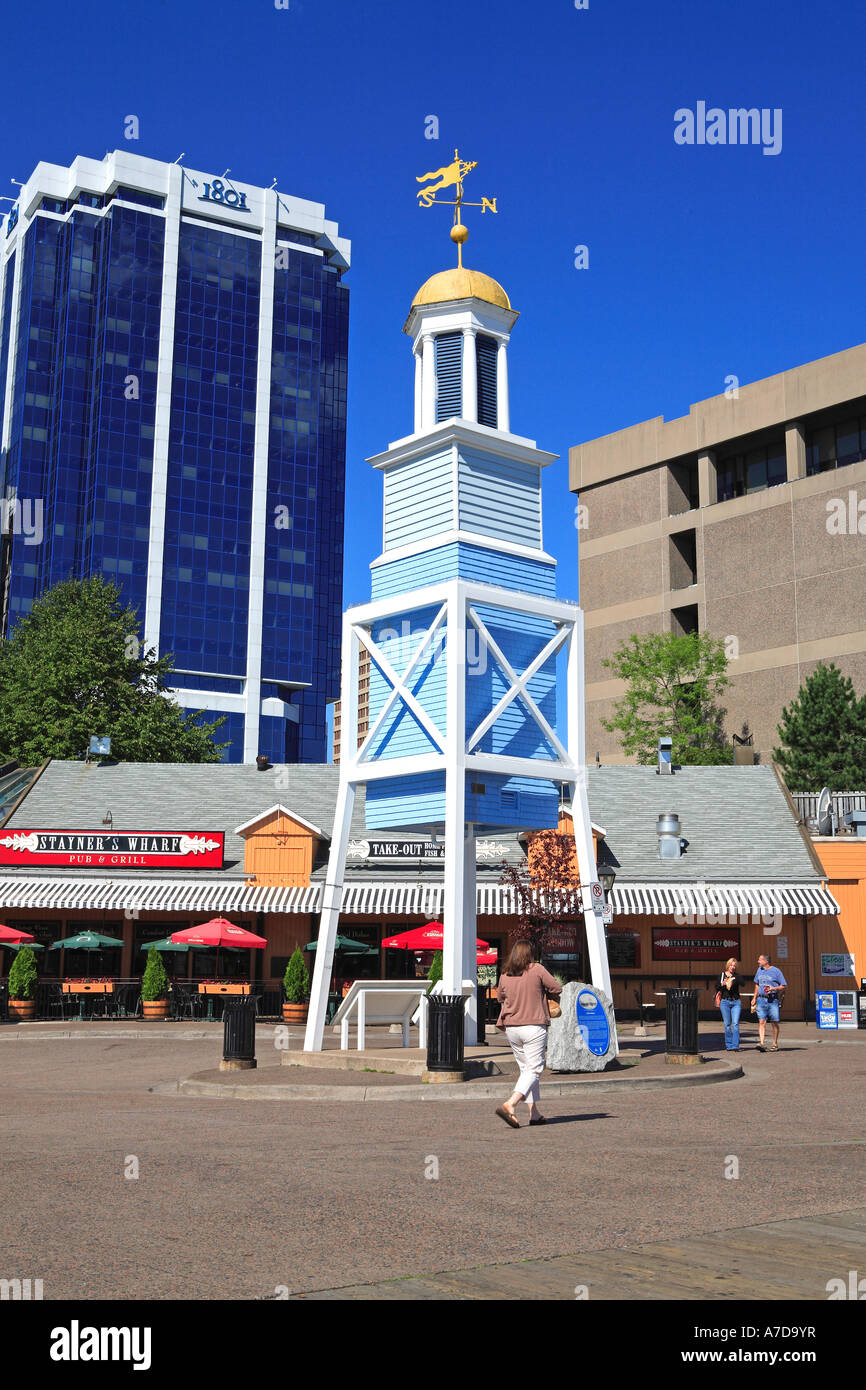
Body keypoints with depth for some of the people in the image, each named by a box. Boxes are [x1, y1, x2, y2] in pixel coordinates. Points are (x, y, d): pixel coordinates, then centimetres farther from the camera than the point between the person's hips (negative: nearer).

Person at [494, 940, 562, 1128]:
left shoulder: (504, 976, 4)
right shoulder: (537, 970, -7)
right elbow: (557, 988, 0)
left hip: (511, 1028, 5)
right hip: (534, 1026, -5)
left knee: (525, 1068, 15)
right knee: (534, 1069, -2)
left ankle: (534, 1114, 15)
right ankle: (509, 1105, -19)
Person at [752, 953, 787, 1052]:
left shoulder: (776, 971, -3)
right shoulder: (759, 970, 14)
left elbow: (784, 986, 0)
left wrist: (774, 988, -15)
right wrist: (754, 998, 23)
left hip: (773, 999, -4)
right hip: (761, 999, 4)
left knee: (774, 1022, 2)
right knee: (761, 1021, -8)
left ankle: (775, 1044, 14)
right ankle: (761, 1043, -16)